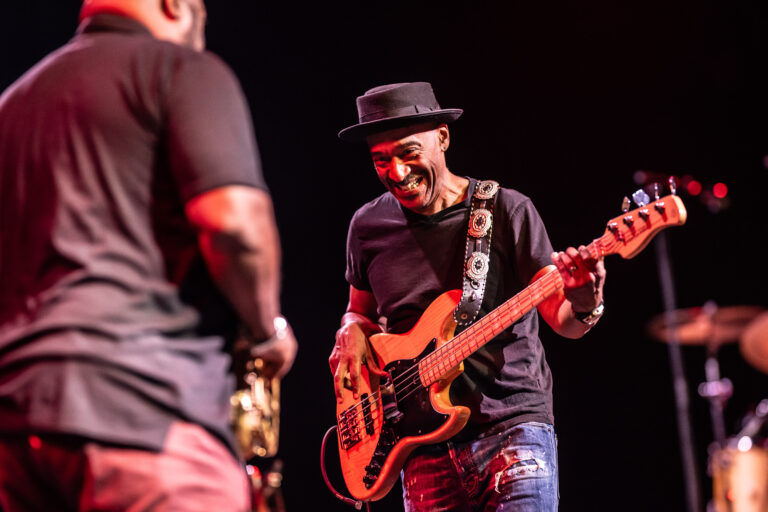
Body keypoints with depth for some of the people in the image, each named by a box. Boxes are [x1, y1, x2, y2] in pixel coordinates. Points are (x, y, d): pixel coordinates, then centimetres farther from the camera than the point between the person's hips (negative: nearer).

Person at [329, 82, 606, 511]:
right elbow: (361, 310, 24)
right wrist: (353, 333, 1)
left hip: (514, 424, -3)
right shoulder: (369, 227, 8)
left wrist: (582, 303, -28)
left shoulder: (507, 212, -3)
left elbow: (563, 321, -5)